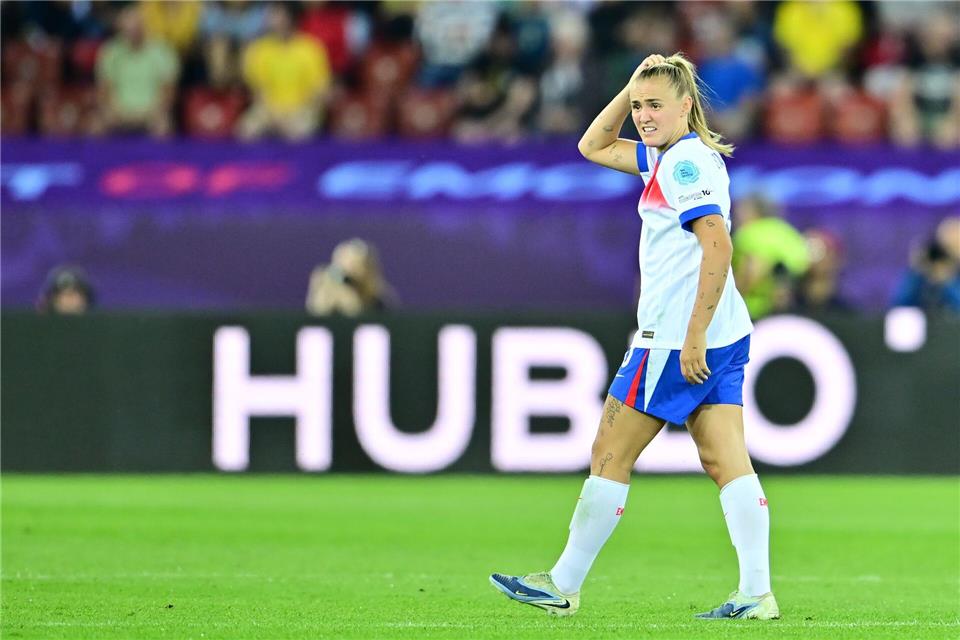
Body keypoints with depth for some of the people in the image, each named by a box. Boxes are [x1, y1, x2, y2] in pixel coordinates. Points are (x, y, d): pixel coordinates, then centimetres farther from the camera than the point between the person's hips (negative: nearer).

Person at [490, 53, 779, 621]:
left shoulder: (685, 162, -13)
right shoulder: (666, 157, 16)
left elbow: (718, 246, -22)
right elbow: (594, 147, 28)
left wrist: (694, 335, -24)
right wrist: (631, 90, 14)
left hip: (676, 340, -10)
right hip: (724, 338, 10)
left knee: (610, 457, 0)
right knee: (728, 462, 2)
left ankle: (563, 587, 7)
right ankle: (757, 593, -6)